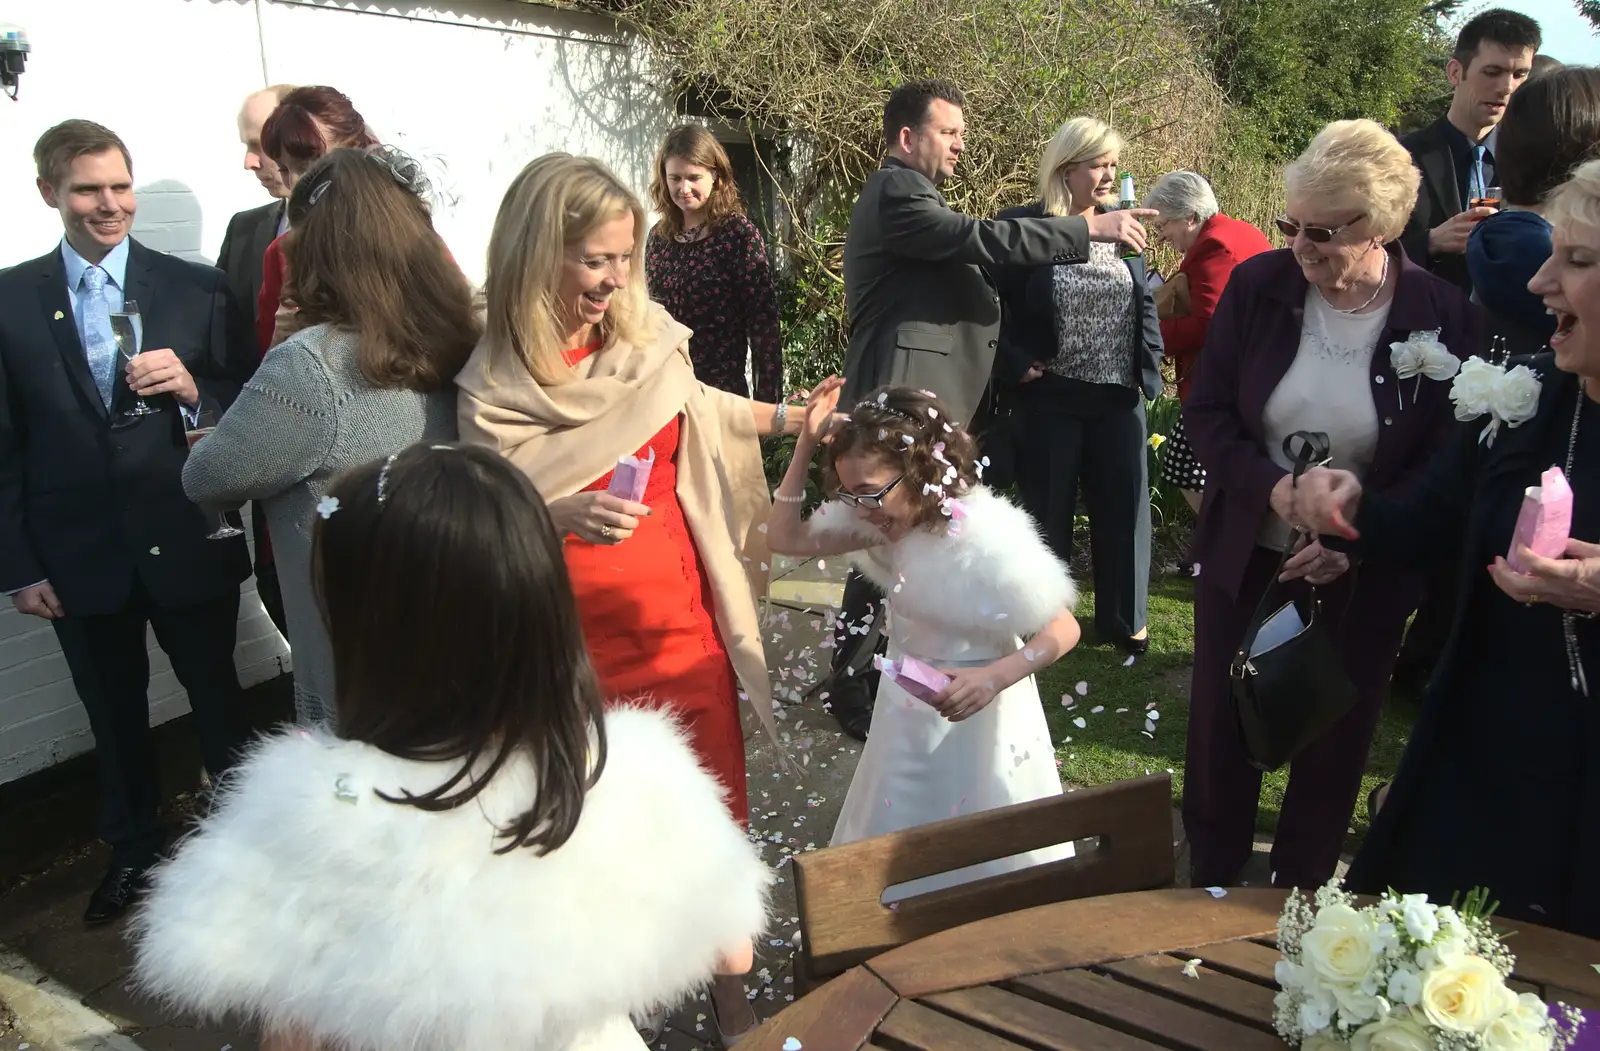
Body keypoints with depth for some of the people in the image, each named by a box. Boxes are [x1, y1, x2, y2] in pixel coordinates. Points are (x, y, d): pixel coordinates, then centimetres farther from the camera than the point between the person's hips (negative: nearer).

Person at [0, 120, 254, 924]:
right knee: (115, 717, 16)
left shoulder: (196, 287, -3)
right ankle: (132, 850, 35)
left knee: (218, 699, 13)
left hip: (188, 544, -1)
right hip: (79, 554, 1)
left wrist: (192, 390, -21)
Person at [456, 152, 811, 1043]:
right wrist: (563, 516, -26)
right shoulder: (495, 388, -11)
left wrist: (785, 419, 11)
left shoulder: (647, 335, -4)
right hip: (575, 639, -2)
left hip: (684, 617, 3)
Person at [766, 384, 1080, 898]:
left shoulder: (988, 541, -26)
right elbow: (787, 538, -5)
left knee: (978, 855, 10)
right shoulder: (888, 520, -7)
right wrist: (807, 443, -14)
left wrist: (995, 677, -35)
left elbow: (1063, 629, -21)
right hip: (908, 715, 7)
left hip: (972, 718, -6)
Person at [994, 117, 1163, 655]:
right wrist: (1016, 365, -14)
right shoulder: (1022, 226, -8)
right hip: (1049, 395, -4)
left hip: (1119, 395, 5)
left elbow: (1146, 302, 16)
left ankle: (1124, 617, 25)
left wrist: (1148, 363, 6)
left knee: (1123, 505, 10)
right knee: (1047, 509, 8)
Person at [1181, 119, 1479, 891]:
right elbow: (1205, 412, -5)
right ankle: (1209, 884, 34)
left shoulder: (1444, 316, -13)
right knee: (1220, 722, 11)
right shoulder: (1258, 285, -9)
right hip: (1247, 550, 2)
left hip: (1366, 571, -1)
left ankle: (1297, 893, 37)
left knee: (1335, 738, 14)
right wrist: (1272, 485, -22)